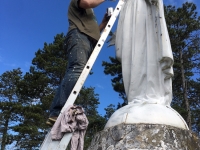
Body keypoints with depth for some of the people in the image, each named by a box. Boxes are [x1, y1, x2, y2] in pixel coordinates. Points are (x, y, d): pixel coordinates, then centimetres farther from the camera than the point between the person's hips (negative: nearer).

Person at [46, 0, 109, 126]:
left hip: (88, 41, 8)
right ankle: (57, 114, -44)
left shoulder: (88, 13, 42)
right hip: (79, 36, -8)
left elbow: (93, 31, 34)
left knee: (76, 74, -10)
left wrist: (105, 22, 26)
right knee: (77, 70, -30)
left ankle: (58, 115, -21)